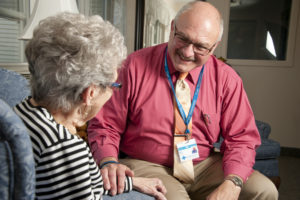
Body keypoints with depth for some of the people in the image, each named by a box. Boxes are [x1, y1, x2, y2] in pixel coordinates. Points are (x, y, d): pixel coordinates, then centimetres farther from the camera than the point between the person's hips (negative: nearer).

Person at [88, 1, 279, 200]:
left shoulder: (226, 79, -2)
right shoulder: (134, 66, -9)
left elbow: (241, 138, -1)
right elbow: (105, 126, -5)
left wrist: (232, 183, -19)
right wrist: (109, 162, -26)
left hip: (204, 166, 4)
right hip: (146, 166, -3)